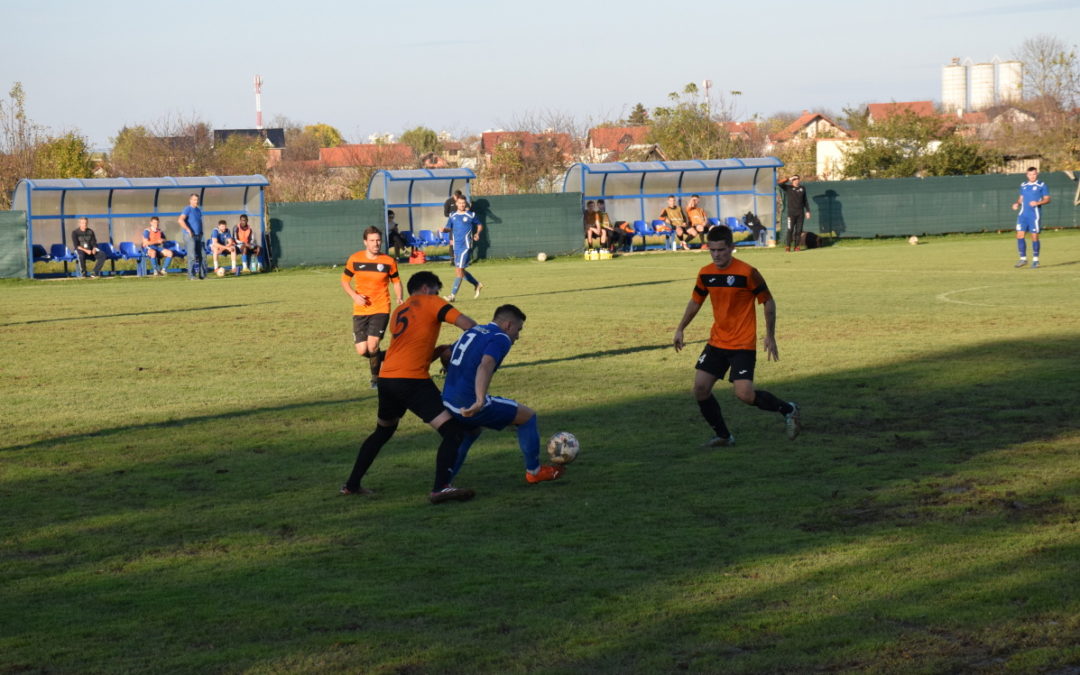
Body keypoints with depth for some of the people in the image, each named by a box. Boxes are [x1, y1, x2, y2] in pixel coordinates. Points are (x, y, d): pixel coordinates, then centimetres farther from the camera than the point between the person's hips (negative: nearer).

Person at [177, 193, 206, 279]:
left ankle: (202, 274, 13)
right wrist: (188, 230, -22)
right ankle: (191, 275, -9)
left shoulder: (199, 210, 18)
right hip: (190, 236, -8)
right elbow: (180, 220, -22)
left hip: (198, 236, 8)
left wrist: (201, 232, 16)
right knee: (192, 256, -11)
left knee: (200, 256, 9)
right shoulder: (187, 209, -8)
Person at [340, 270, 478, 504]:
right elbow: (467, 324, -7)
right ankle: (441, 488, -27)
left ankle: (352, 484, 35)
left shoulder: (398, 312, 26)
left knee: (382, 431, 30)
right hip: (412, 379, -8)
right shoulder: (430, 303, 5)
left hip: (386, 378, 8)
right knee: (453, 430, -10)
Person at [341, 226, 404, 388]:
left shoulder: (389, 262, -3)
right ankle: (387, 357, 30)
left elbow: (396, 281, 11)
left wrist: (398, 298, -8)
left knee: (372, 346, -18)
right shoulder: (354, 259, -2)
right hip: (360, 310, 2)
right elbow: (345, 281, 9)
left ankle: (376, 377, 7)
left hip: (381, 309, -2)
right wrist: (354, 296, -10)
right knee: (362, 350, -4)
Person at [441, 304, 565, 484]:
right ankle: (534, 471, 20)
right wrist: (480, 401, -39)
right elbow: (485, 366, -27)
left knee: (473, 429, 39)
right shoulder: (500, 339, -8)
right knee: (528, 415, 9)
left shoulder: (472, 331, 18)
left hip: (448, 402, 8)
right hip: (469, 404, -8)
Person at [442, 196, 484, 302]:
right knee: (459, 270, 12)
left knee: (459, 269, -13)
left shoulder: (471, 215, -1)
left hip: (466, 246, -6)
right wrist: (444, 229, -5)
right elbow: (449, 228, 18)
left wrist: (477, 233, -8)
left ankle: (453, 295, -13)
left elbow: (480, 225, 11)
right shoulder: (453, 216, 11)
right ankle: (477, 285, 33)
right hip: (456, 247, 6)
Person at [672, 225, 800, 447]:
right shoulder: (705, 274, 2)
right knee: (700, 387, -4)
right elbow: (695, 301, 19)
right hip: (717, 343, 6)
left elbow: (768, 302, -5)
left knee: (744, 394, -17)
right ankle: (723, 436, 13)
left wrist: (770, 336, -5)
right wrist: (680, 329, 17)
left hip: (743, 345, -6)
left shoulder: (747, 273, -15)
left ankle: (787, 410, 8)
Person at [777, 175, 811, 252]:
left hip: (800, 213, 3)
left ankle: (797, 246, 6)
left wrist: (807, 211, 11)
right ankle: (788, 246, -6)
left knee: (799, 230, 1)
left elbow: (805, 200, 16)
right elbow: (779, 184, -12)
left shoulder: (802, 189, 12)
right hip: (791, 213, -3)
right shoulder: (788, 188, 3)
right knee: (790, 230, -8)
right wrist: (789, 179, -11)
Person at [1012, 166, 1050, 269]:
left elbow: (1047, 199, -2)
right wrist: (1016, 203, 1)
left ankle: (1035, 260, 10)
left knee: (1034, 236, -1)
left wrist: (1038, 203, -19)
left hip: (1035, 214, -4)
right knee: (1020, 235, -3)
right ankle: (1023, 258, 7)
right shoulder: (1023, 186, 13)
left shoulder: (1041, 185, -1)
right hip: (1023, 214, 4)